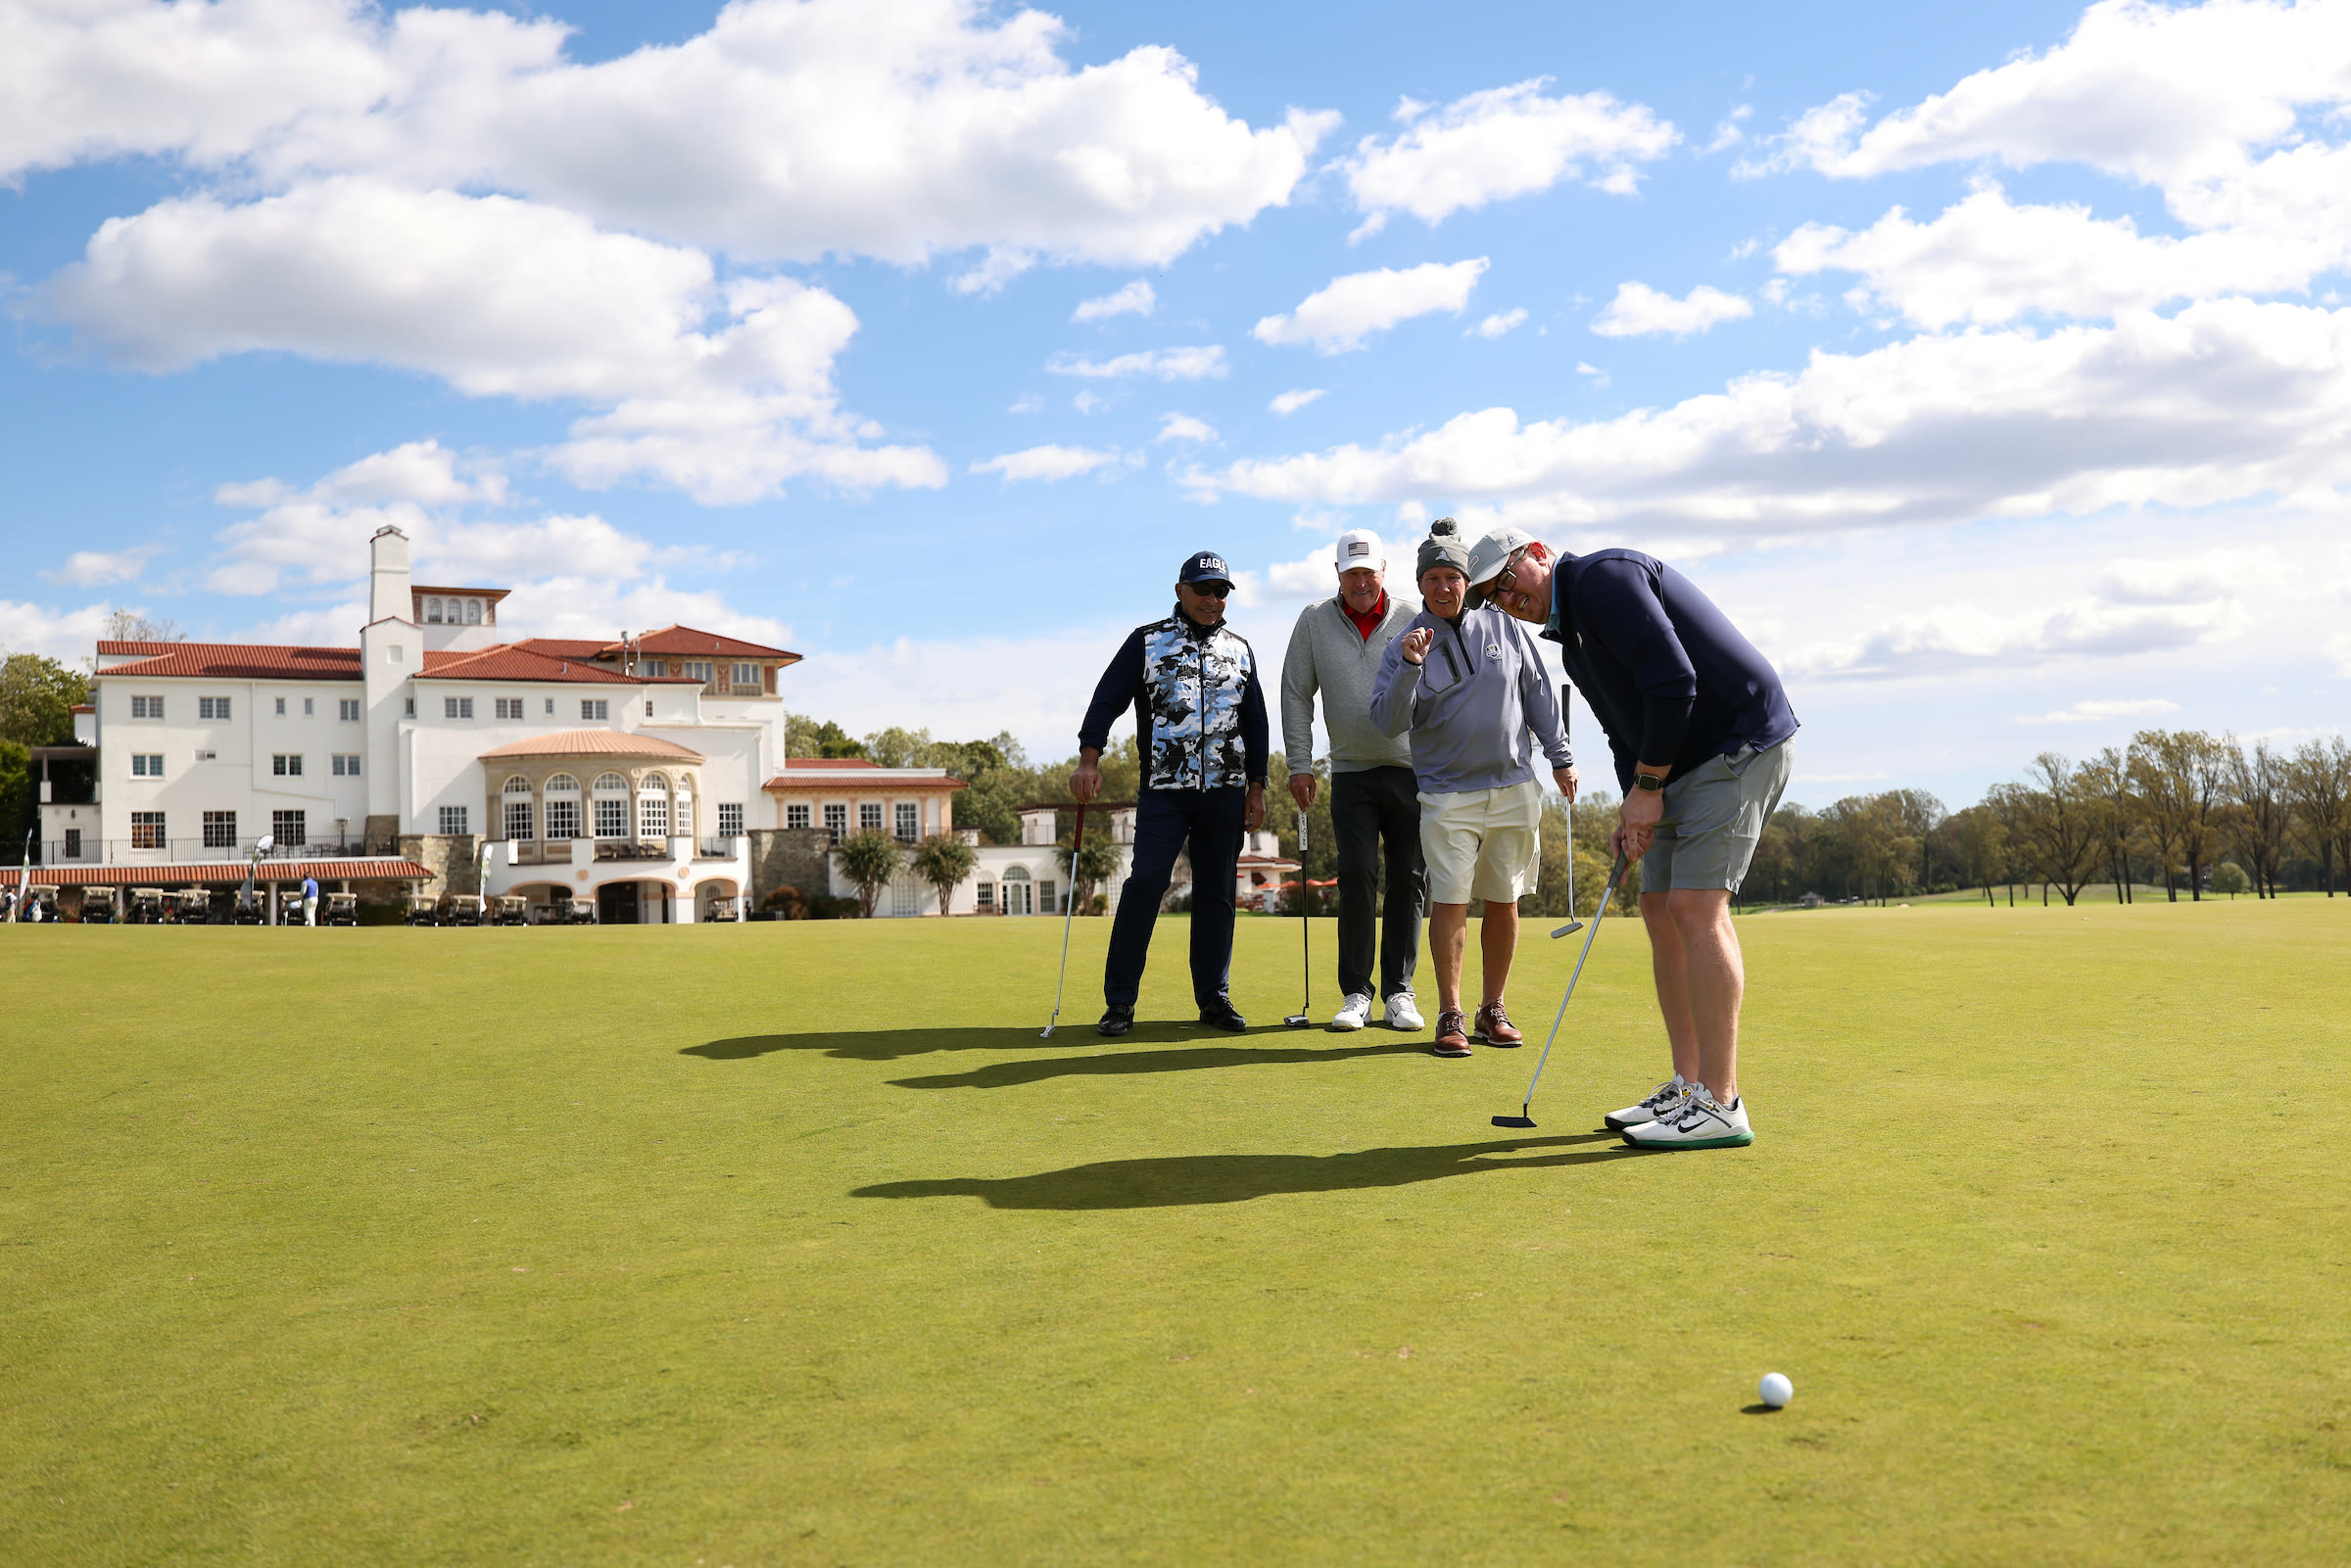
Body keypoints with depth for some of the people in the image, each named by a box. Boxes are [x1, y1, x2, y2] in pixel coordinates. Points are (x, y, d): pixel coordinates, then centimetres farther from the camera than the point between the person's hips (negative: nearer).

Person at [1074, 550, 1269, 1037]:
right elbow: (1108, 698, -1)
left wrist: (1256, 786, 13)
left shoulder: (1239, 649, 16)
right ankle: (1120, 1001, -6)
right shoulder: (1146, 642, 6)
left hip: (1225, 791, 3)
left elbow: (1254, 720, 19)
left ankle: (1214, 997, 13)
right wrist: (1089, 758, -14)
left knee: (1217, 890, 5)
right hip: (1163, 789, -3)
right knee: (1145, 882, -12)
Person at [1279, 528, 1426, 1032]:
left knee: (1410, 878, 1)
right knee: (1356, 875, -8)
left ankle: (1399, 991, 10)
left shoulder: (1413, 620, 2)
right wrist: (1299, 764, 2)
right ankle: (1355, 993, 1)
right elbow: (1296, 694, 8)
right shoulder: (1314, 622, 4)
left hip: (1414, 770, 0)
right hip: (1351, 771, 0)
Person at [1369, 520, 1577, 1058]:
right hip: (1448, 794, -2)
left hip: (1514, 788, 3)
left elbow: (1538, 692, 13)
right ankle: (1450, 1015, 1)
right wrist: (1410, 667, -25)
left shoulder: (1501, 627, 7)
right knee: (1449, 902, -8)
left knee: (1504, 904, 6)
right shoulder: (1405, 647, 0)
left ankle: (1494, 1011, 17)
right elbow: (1388, 722, -11)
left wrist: (1560, 756, 12)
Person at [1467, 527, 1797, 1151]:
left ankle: (1720, 1106, -14)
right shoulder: (1570, 634, 16)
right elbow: (1626, 727, 21)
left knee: (1696, 907, -16)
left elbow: (1672, 682, -24)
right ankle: (1688, 1085, 13)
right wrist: (1634, 806, 4)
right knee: (1660, 908, 8)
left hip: (1741, 742, -10)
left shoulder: (1602, 577, -15)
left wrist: (1647, 786, -15)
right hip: (1685, 761, 10)